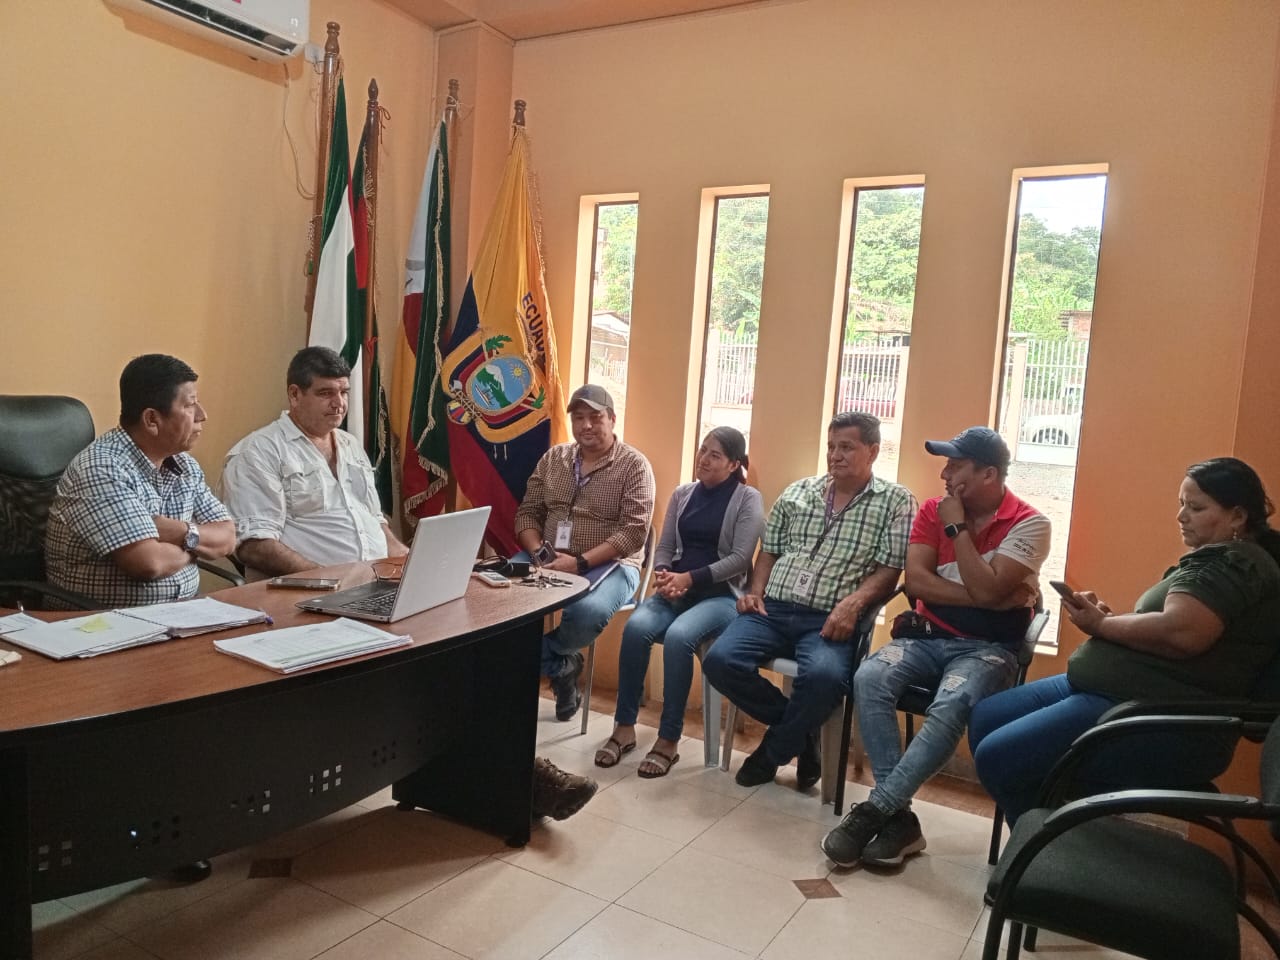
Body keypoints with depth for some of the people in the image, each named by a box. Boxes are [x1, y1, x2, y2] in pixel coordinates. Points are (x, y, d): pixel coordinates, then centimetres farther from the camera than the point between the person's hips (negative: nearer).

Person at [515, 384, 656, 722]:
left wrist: (580, 562, -22)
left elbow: (633, 532, -13)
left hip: (608, 564, -4)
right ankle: (560, 666, -2)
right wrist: (539, 554, -11)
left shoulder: (633, 464, -4)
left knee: (588, 611, -36)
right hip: (549, 560, 5)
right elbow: (527, 514, 10)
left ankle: (545, 655, 0)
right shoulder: (553, 458, 11)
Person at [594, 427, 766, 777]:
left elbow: (740, 558, -11)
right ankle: (624, 728, -13)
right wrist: (663, 576, -11)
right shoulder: (682, 494, 14)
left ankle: (669, 740, -20)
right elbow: (664, 547, 12)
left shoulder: (748, 499, -1)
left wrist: (689, 578, -18)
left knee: (678, 636, -34)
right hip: (676, 590, 4)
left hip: (722, 595, -4)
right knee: (636, 627, -27)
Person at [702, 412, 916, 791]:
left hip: (829, 620, -4)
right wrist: (756, 591, 4)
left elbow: (890, 570, -3)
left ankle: (774, 750, -2)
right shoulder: (797, 492, 17)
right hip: (773, 610, 4)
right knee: (719, 660, -22)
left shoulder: (895, 501, 5)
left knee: (824, 676, -36)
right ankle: (799, 730, 5)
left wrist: (853, 603, -21)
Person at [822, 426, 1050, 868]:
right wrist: (982, 599, -14)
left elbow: (986, 590, -18)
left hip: (987, 648, -3)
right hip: (928, 637, 4)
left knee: (950, 705, -36)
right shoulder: (933, 511, 7)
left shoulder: (1029, 524, -6)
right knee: (869, 679, -27)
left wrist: (957, 527, -13)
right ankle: (899, 816, -23)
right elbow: (916, 581, -5)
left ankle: (874, 809, -26)